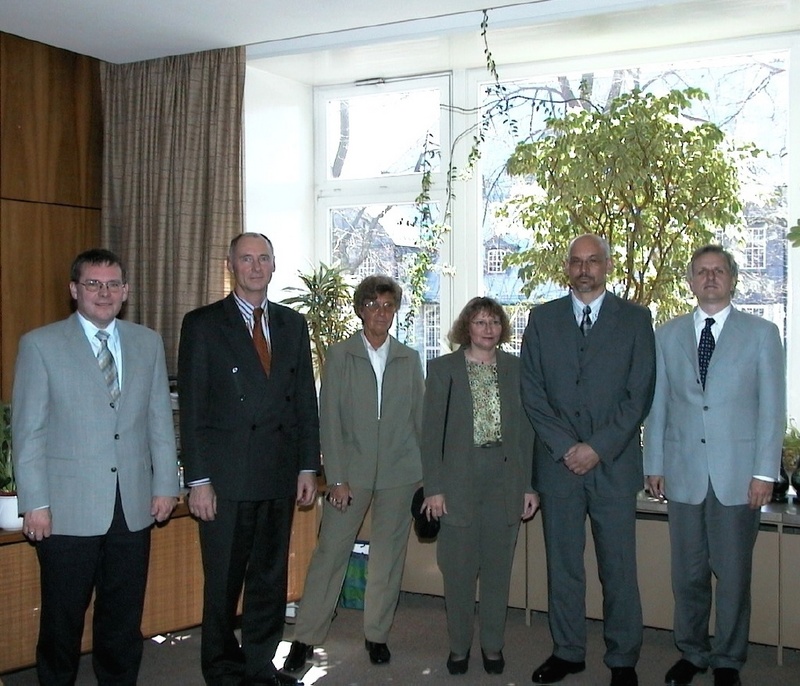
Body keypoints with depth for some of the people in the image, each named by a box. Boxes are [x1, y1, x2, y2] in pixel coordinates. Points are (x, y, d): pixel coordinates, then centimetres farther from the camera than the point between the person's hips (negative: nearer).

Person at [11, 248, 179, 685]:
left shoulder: (148, 343, 9)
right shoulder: (40, 345, -2)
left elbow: (160, 420, 11)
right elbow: (27, 431, -3)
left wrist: (166, 485, 6)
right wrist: (35, 504, -7)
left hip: (134, 505, 3)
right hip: (68, 508, -3)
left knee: (124, 617, 11)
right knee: (62, 619, 8)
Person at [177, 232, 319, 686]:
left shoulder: (293, 324, 12)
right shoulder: (203, 324, 0)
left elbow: (306, 399, 12)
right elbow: (192, 408, -4)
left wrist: (308, 466, 6)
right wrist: (198, 480, -9)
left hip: (280, 474, 4)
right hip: (226, 475, -4)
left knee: (271, 577, 11)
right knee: (224, 580, 6)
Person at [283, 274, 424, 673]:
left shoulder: (409, 359, 9)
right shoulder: (339, 356, 2)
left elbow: (419, 417, 11)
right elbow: (330, 421, -2)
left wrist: (428, 474, 8)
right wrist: (336, 478, -8)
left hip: (399, 472, 2)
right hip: (351, 470, -2)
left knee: (388, 555, 8)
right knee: (330, 551, -2)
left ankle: (377, 634, 21)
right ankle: (306, 637, 7)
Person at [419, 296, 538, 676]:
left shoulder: (516, 368, 7)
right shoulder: (443, 368, 2)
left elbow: (527, 430, 7)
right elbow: (432, 431, -1)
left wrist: (529, 485, 2)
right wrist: (434, 488, -6)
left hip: (505, 479, 2)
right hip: (459, 481, -2)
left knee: (498, 569, 9)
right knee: (459, 570, 4)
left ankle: (492, 645, 23)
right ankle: (459, 646, 20)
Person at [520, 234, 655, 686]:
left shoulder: (635, 318, 5)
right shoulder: (543, 319, 9)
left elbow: (640, 394, -1)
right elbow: (532, 391, 3)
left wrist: (599, 447, -10)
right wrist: (566, 447, -7)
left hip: (614, 463, -1)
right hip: (558, 462, 2)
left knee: (619, 568, 2)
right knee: (563, 564, 9)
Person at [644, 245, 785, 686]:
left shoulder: (761, 334, 3)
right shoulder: (667, 336, 10)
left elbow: (771, 407, 0)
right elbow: (657, 405, 10)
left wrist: (765, 472, -5)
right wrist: (654, 464, 6)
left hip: (738, 472, -2)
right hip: (684, 471, 2)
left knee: (733, 574, 4)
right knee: (688, 572, 8)